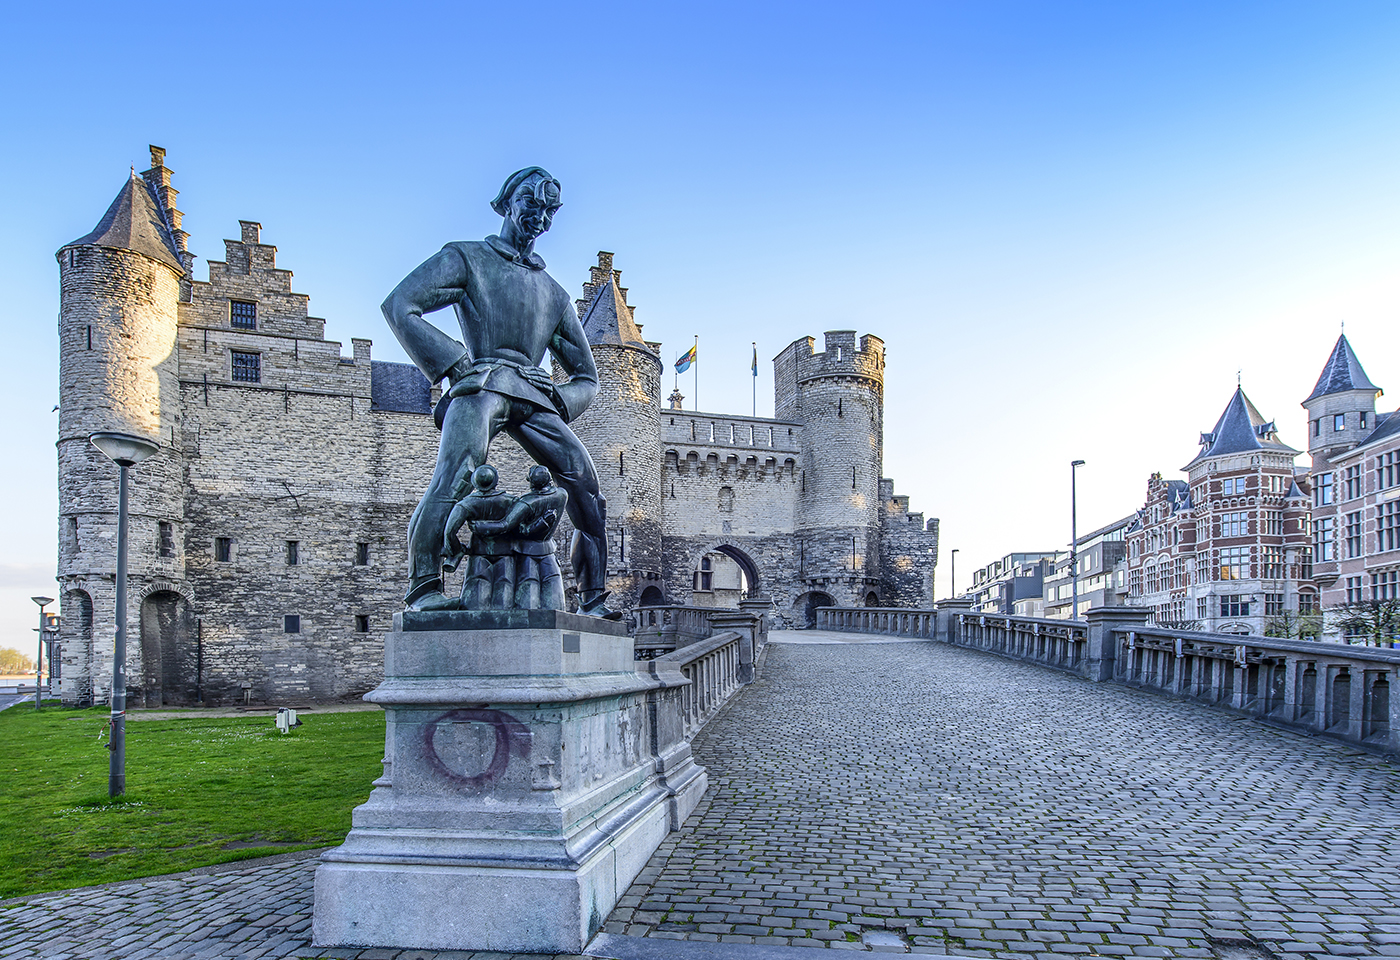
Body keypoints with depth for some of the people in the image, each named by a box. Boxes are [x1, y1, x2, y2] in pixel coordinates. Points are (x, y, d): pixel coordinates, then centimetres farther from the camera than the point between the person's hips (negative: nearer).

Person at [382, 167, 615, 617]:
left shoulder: (555, 294, 30)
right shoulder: (467, 258, 16)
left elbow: (586, 376, 29)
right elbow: (399, 305, 1)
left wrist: (556, 404, 7)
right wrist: (453, 366, -8)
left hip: (534, 395, 5)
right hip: (482, 383, -4)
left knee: (585, 484, -9)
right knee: (456, 473, -30)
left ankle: (592, 600, -1)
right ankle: (424, 585, -25)